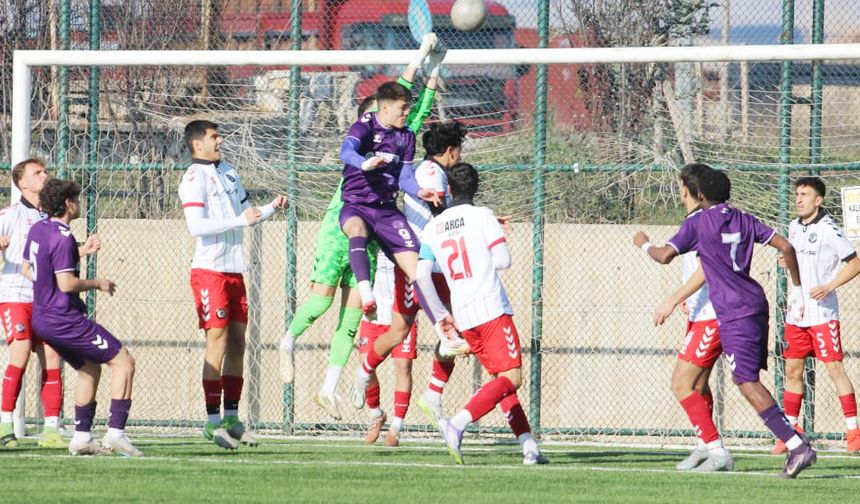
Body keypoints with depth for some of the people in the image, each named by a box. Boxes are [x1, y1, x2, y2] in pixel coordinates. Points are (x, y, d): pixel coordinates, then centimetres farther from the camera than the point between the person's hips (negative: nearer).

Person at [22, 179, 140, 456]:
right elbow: (66, 283, -23)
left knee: (90, 368, 23)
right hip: (64, 319, -10)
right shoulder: (62, 237, -19)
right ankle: (115, 432, -12)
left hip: (42, 319, 10)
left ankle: (82, 437, 18)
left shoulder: (37, 229, 9)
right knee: (124, 361, -4)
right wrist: (96, 284, -9)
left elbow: (26, 269, 21)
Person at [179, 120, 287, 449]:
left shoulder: (228, 172, 17)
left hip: (234, 270, 8)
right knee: (218, 341, -10)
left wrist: (271, 209, 8)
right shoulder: (194, 177, -9)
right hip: (209, 270, -8)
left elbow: (246, 214, 27)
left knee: (237, 343, 7)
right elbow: (196, 225, -21)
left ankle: (231, 418, 12)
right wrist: (240, 220, -21)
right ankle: (213, 420, -7)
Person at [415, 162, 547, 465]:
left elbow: (421, 276, 3)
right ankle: (458, 423, -30)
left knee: (501, 378, 14)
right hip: (491, 309, -6)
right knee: (511, 378, -10)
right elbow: (503, 261, -8)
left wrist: (441, 315, 14)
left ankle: (528, 445, 5)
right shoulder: (482, 216, -2)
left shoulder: (433, 227, 10)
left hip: (463, 316, 6)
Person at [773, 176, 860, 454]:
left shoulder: (827, 230, -11)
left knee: (835, 368, -9)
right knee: (792, 371, 8)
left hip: (822, 313, -7)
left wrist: (828, 287, -20)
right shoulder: (794, 227, 10)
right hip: (796, 313, 7)